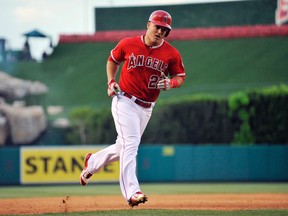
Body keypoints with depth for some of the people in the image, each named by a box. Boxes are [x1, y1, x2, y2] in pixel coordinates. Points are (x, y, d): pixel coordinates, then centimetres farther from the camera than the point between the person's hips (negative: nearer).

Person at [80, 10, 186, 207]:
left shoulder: (171, 54, -4)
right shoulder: (128, 44, -5)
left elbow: (181, 77, 5)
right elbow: (113, 60, 12)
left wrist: (170, 83, -17)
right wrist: (111, 82, -2)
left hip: (146, 108, 4)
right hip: (125, 101, -4)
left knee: (125, 147, 16)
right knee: (130, 144, -18)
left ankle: (92, 161, 42)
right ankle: (132, 192, -25)